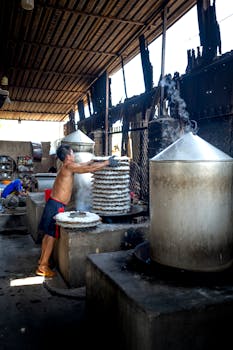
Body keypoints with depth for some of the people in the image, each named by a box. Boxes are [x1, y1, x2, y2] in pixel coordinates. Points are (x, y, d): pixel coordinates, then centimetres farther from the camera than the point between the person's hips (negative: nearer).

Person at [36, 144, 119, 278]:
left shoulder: (66, 167, 13)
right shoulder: (69, 166, -14)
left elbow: (83, 165, 29)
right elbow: (90, 169, -19)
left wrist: (94, 160, 25)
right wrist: (107, 163, -10)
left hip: (53, 203, 10)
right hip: (57, 205, -10)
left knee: (48, 234, 18)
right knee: (52, 236, -3)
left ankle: (42, 260, 31)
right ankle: (43, 267, 5)